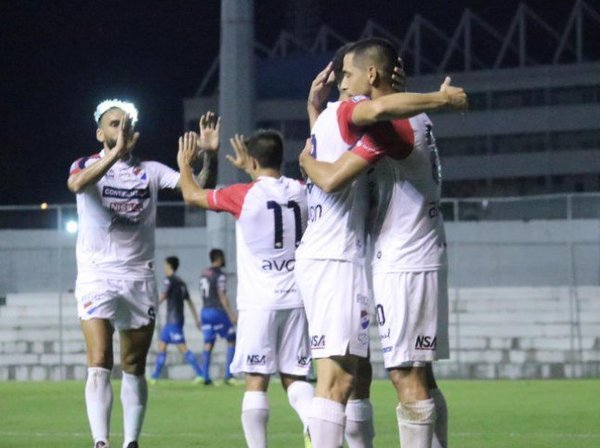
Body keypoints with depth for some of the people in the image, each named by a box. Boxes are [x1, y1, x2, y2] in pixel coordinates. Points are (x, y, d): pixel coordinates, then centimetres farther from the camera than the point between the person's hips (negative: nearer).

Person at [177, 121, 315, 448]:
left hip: (259, 302, -4)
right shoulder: (299, 192, 7)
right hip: (295, 299, 4)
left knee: (256, 381, -2)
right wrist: (250, 170, 43)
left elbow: (192, 195, 9)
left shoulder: (244, 195, -6)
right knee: (294, 378, 6)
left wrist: (185, 165, 26)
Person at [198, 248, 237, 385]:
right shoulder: (220, 275, -11)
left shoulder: (204, 274, 12)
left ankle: (205, 377, 2)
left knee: (208, 343, 7)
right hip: (218, 311, -7)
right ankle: (228, 375, -2)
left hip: (206, 311, 7)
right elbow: (222, 296, -15)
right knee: (231, 341, 4)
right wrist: (231, 314, -15)